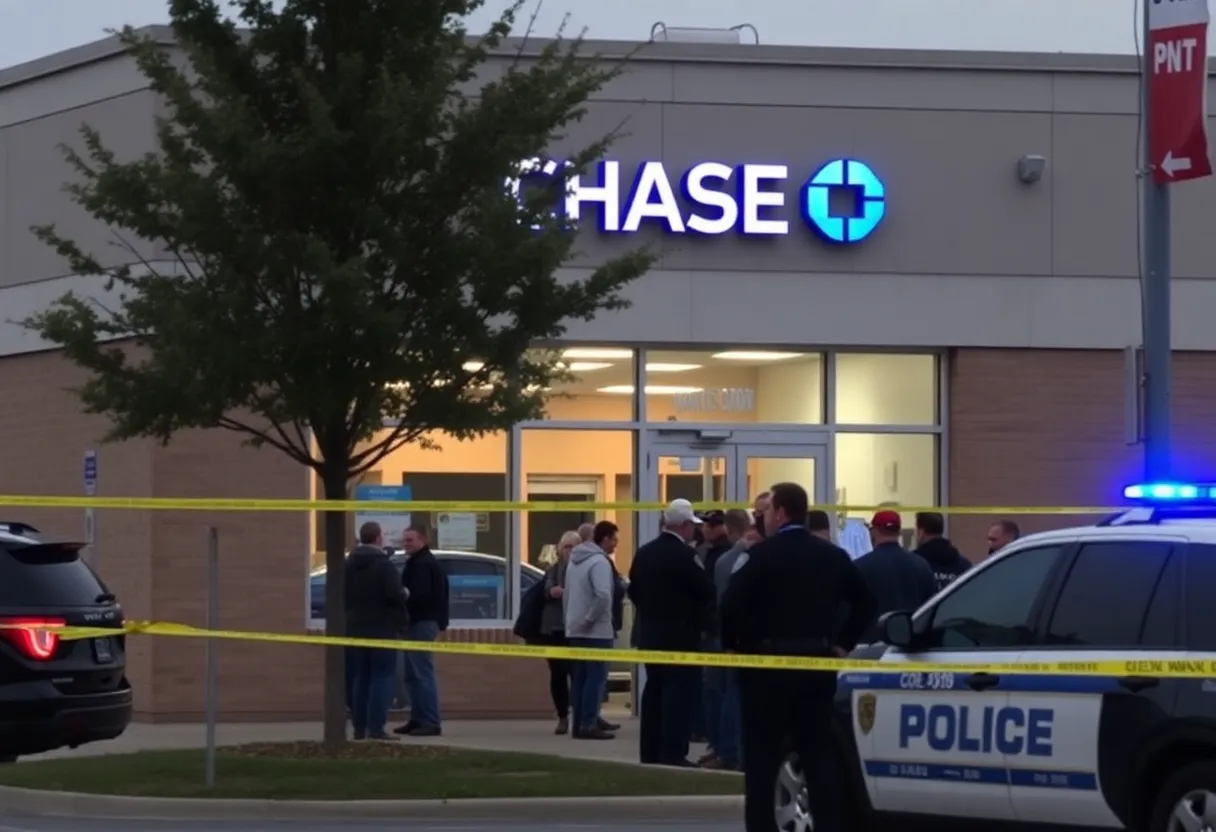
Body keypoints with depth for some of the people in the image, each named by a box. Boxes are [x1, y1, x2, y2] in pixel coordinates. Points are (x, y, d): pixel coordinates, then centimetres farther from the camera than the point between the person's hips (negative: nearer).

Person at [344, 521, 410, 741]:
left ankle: (359, 727, 8)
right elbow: (395, 595, -22)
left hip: (355, 629, 6)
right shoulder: (384, 565, -13)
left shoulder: (348, 565, 9)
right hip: (382, 630, -6)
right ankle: (376, 727, -12)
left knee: (359, 679, 10)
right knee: (382, 677, -4)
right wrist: (404, 593, -1)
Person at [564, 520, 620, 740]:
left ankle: (579, 724, 11)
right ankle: (588, 725, -9)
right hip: (596, 631, -9)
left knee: (580, 677, 11)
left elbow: (566, 595, 17)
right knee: (596, 677, -6)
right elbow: (603, 595, -28)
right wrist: (590, 618, -17)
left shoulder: (575, 561, 14)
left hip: (575, 630, 9)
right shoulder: (599, 562, -15)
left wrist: (572, 619, 17)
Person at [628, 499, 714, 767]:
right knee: (679, 692, -6)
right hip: (680, 633, -8)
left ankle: (650, 751, 13)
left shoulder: (644, 553, 8)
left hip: (650, 632, 8)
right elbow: (707, 590, -15)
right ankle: (673, 753, -10)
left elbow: (634, 591, 14)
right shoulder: (684, 554, -16)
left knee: (654, 689, 11)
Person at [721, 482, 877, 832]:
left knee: (762, 759, 1)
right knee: (819, 758, 8)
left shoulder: (763, 554, -9)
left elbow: (731, 603, -18)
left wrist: (733, 645, -3)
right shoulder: (833, 556, 8)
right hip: (817, 665, 5)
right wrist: (842, 643, 13)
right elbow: (865, 602, 10)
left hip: (769, 665, -5)